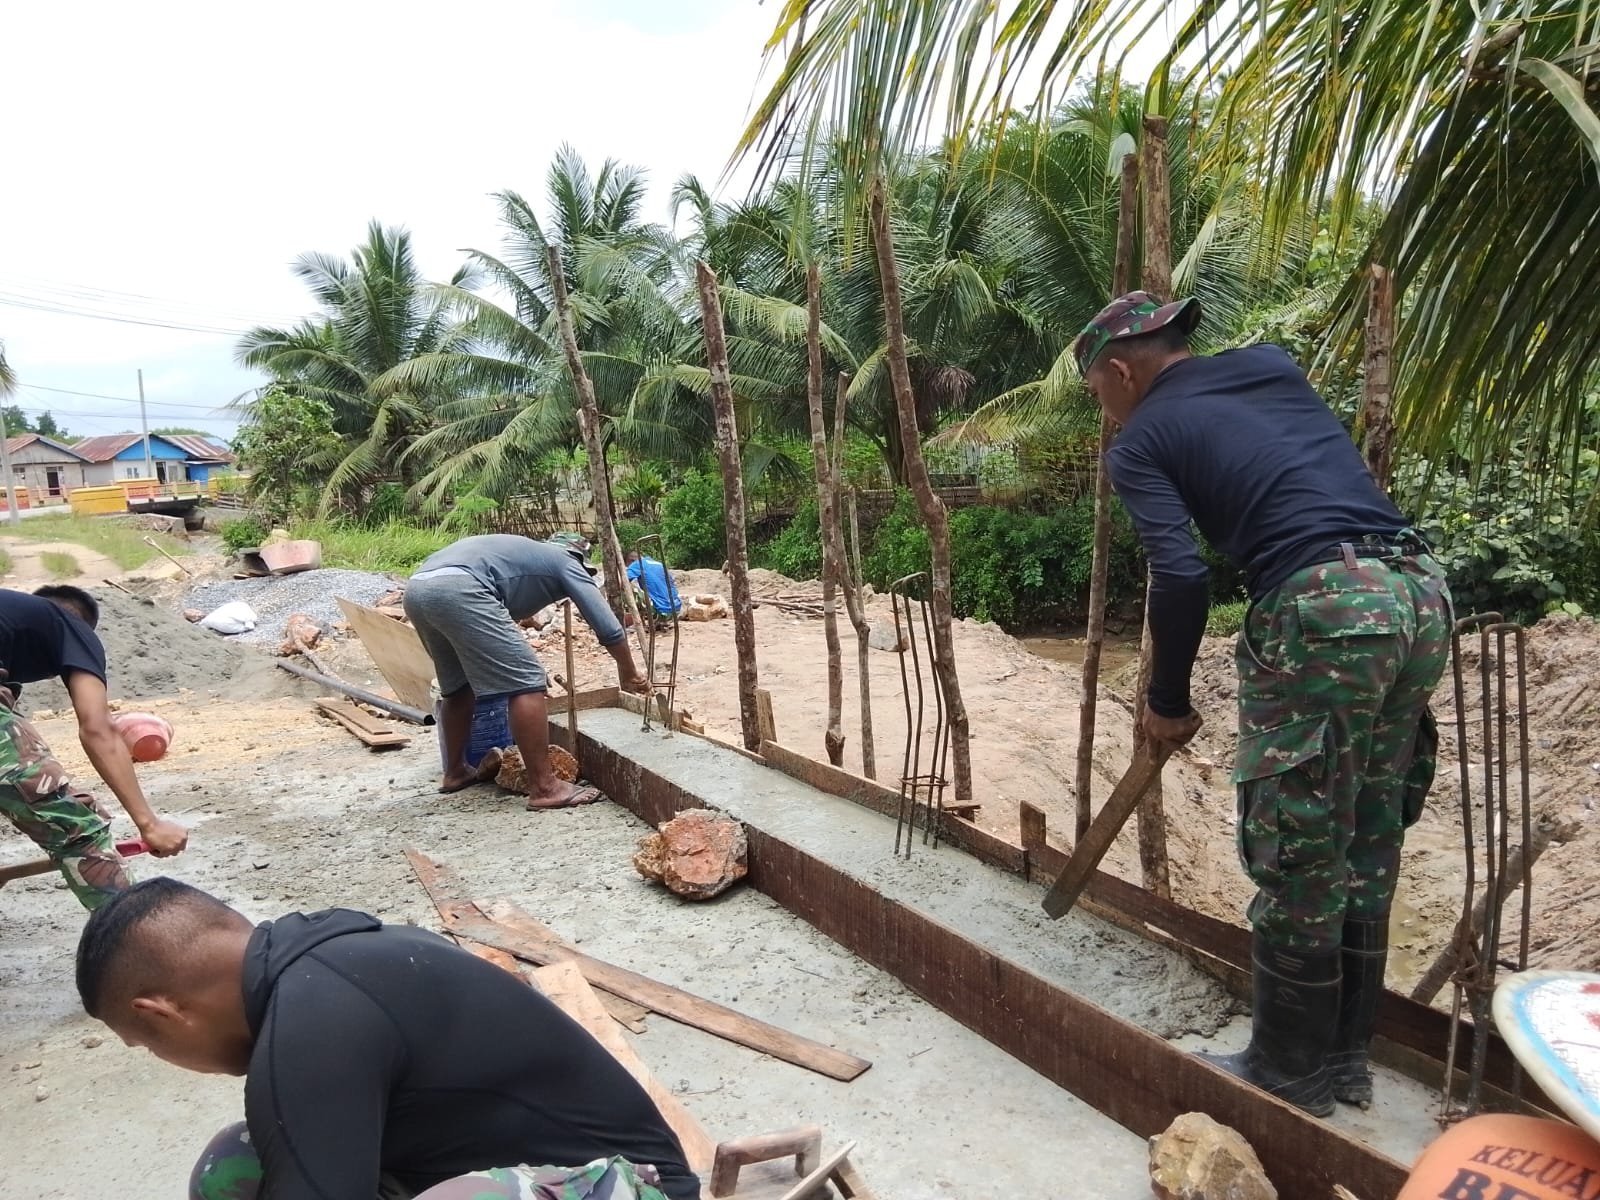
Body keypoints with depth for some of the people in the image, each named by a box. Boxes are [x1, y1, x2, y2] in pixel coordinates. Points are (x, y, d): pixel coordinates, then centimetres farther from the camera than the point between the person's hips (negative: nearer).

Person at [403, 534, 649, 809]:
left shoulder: (525, 553, 40)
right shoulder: (566, 563, 19)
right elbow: (607, 626, 11)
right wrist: (629, 673, 25)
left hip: (417, 589, 9)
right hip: (458, 590, -9)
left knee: (459, 685, 27)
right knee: (525, 682, -4)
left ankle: (455, 771, 41)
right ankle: (543, 788, -3)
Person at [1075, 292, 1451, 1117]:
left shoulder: (1140, 441, 3)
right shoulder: (1269, 363, 22)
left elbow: (1180, 578, -8)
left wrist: (1167, 700, 4)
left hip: (1324, 608, -7)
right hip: (1419, 590, 8)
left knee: (1295, 857, 6)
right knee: (1366, 848, 16)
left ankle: (1291, 1073, 20)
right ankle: (1344, 1058, 29)